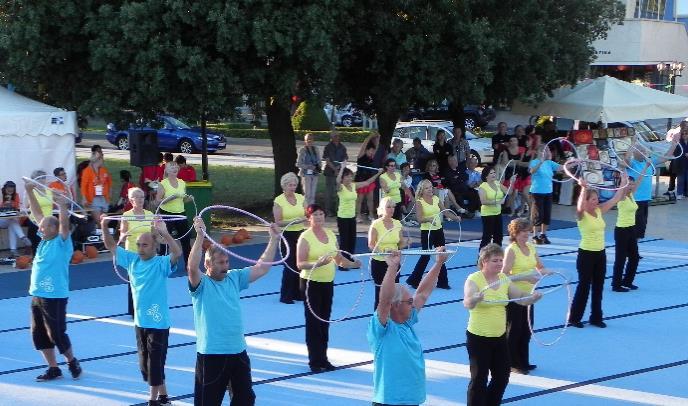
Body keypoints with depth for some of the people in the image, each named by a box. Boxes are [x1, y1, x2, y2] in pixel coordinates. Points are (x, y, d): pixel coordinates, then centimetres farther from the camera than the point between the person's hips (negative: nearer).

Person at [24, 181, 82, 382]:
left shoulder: (62, 242, -7)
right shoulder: (44, 239, 9)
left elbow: (64, 224, -25)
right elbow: (38, 214, 12)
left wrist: (62, 205, -33)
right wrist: (30, 191, 9)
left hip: (55, 297, -8)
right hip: (37, 296, 8)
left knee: (57, 333, -2)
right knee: (39, 334, 10)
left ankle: (72, 361, 21)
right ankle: (53, 369, 20)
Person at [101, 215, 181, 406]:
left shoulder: (162, 263, -12)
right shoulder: (132, 259, 6)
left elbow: (177, 252, -31)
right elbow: (111, 246, 12)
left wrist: (163, 233, -41)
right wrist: (104, 228, -4)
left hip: (158, 322, -7)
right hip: (140, 321, 7)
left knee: (155, 363, -2)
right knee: (144, 363, 14)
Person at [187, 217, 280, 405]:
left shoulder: (234, 278, 8)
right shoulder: (201, 284, -9)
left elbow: (262, 268, 10)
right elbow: (192, 268, -29)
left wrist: (274, 240, 4)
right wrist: (200, 236, -38)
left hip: (238, 351, 6)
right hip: (211, 354, -6)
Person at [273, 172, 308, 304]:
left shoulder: (301, 198, 7)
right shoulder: (279, 200, -6)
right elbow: (278, 222, -11)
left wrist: (302, 219, -17)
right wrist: (293, 221, -23)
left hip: (300, 234, 5)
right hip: (287, 235, -5)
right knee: (289, 266, -6)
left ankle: (297, 293, 17)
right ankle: (285, 296, 4)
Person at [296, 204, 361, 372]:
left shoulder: (330, 234, 9)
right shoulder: (305, 237, -10)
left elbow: (338, 258, 14)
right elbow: (300, 264, -15)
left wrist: (353, 264, -2)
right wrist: (317, 264, -30)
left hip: (328, 282, 6)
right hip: (311, 283, -6)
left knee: (324, 321, 12)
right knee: (313, 322, -1)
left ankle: (323, 358, 22)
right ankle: (314, 361, 7)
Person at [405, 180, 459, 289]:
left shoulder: (436, 199, 7)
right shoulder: (419, 202, -9)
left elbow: (445, 212, 9)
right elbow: (419, 219, -18)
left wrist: (456, 217, -6)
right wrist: (429, 219, -36)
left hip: (438, 230, 6)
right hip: (427, 231, -6)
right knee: (425, 256, -4)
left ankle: (442, 282, 17)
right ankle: (414, 280, 10)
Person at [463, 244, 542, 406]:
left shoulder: (504, 279, 3)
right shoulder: (474, 279, -16)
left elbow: (521, 298, 7)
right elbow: (467, 304, -32)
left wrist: (534, 297, -15)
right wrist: (477, 298, -54)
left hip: (500, 336, 6)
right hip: (478, 338, -6)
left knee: (502, 377, 15)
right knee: (479, 380, -1)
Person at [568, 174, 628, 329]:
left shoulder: (599, 211, 5)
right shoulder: (581, 214, -13)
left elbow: (615, 199, 7)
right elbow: (580, 205, -36)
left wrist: (623, 182, 3)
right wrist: (583, 188, -47)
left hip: (600, 253, 6)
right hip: (586, 254, -6)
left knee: (598, 287, 12)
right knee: (583, 287, 1)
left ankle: (596, 317, 22)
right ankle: (574, 318, 12)